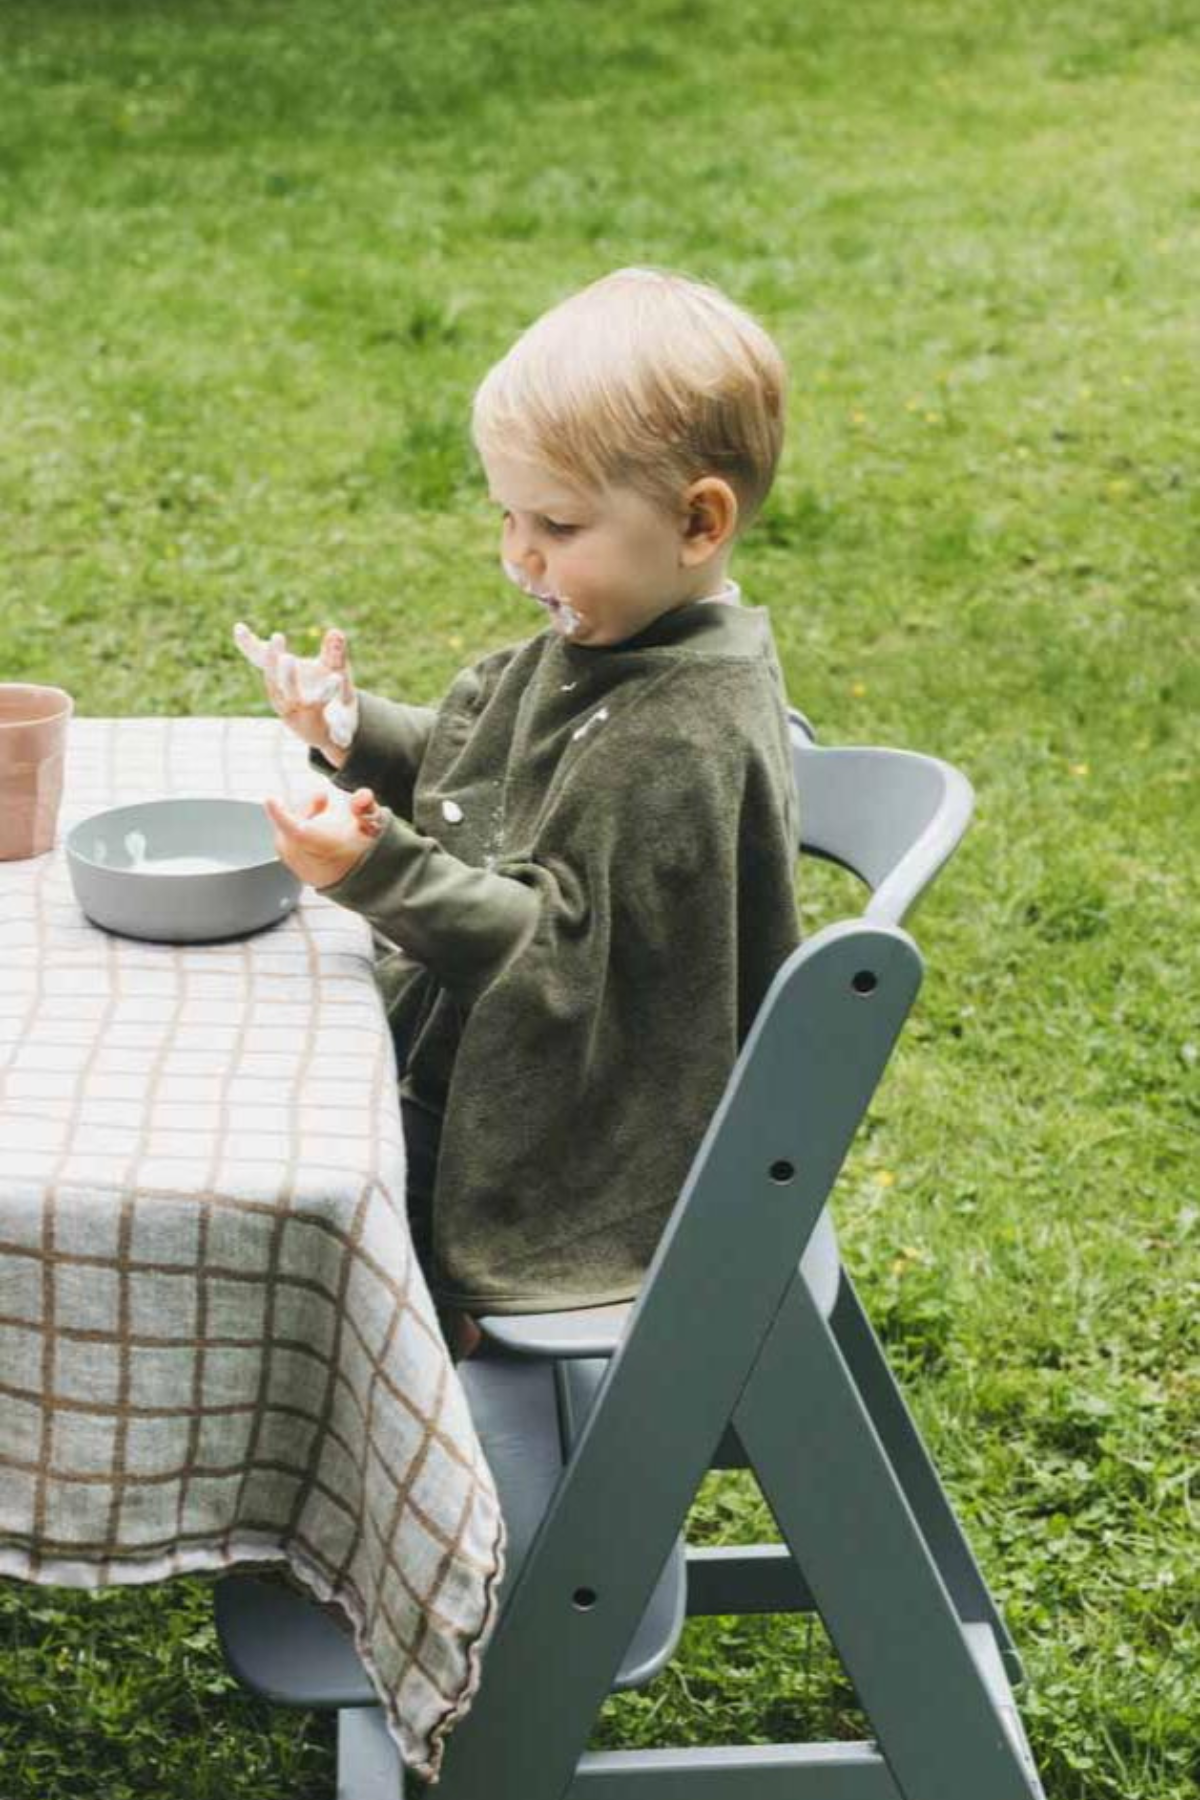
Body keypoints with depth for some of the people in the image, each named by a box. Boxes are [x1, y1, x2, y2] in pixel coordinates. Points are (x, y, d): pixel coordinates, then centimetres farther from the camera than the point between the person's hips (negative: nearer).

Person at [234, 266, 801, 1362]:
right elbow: (462, 760, 14)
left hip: (582, 1150, -10)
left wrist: (380, 872, -34)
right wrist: (354, 731, -5)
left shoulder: (685, 746, -28)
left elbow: (563, 948, -27)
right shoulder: (601, 640, 3)